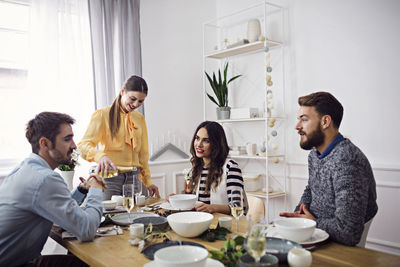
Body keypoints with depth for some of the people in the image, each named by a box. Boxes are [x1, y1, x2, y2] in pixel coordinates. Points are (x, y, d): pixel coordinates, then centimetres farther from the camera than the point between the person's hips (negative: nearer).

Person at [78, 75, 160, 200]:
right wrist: (100, 156, -35)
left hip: (135, 178, 5)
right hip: (110, 178, -4)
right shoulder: (102, 115, -2)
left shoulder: (139, 118, 16)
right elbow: (83, 145, -14)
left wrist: (148, 181, 15)